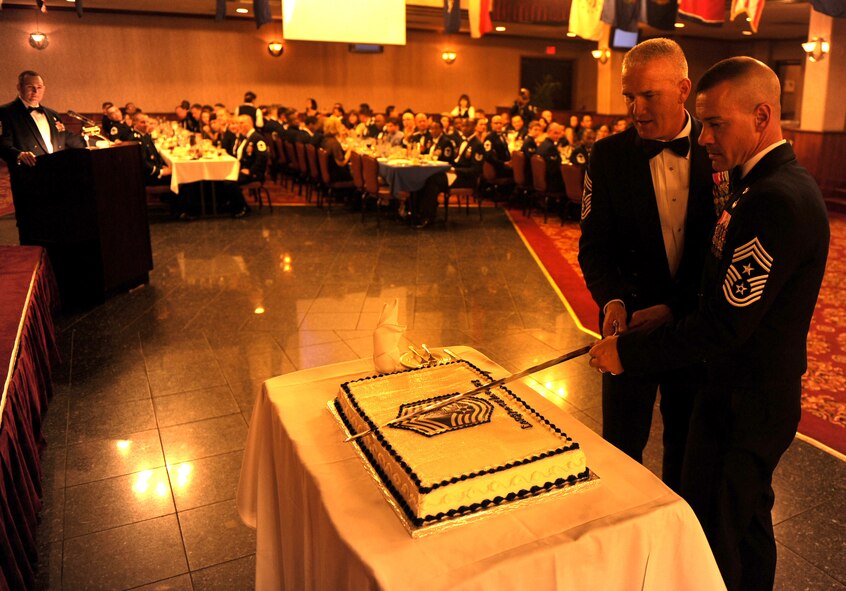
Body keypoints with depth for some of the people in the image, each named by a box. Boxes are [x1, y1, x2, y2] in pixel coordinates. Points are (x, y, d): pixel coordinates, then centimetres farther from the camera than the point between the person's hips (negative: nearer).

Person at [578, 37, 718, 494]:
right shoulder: (608, 156, -5)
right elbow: (594, 245, -4)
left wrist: (674, 307, -15)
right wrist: (611, 299, -22)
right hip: (631, 323, 0)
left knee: (688, 445, 18)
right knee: (622, 447, 10)